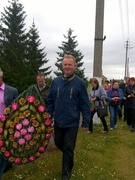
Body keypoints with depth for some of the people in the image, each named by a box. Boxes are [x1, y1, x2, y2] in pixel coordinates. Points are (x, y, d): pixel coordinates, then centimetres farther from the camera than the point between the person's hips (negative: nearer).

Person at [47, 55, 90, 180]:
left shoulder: (80, 83, -9)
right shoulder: (56, 81, 0)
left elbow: (85, 104, -7)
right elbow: (50, 100, 7)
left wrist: (85, 122, -7)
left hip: (72, 123, -4)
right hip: (58, 122, 4)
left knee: (68, 148, 8)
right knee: (58, 144, 21)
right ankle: (69, 156, 52)